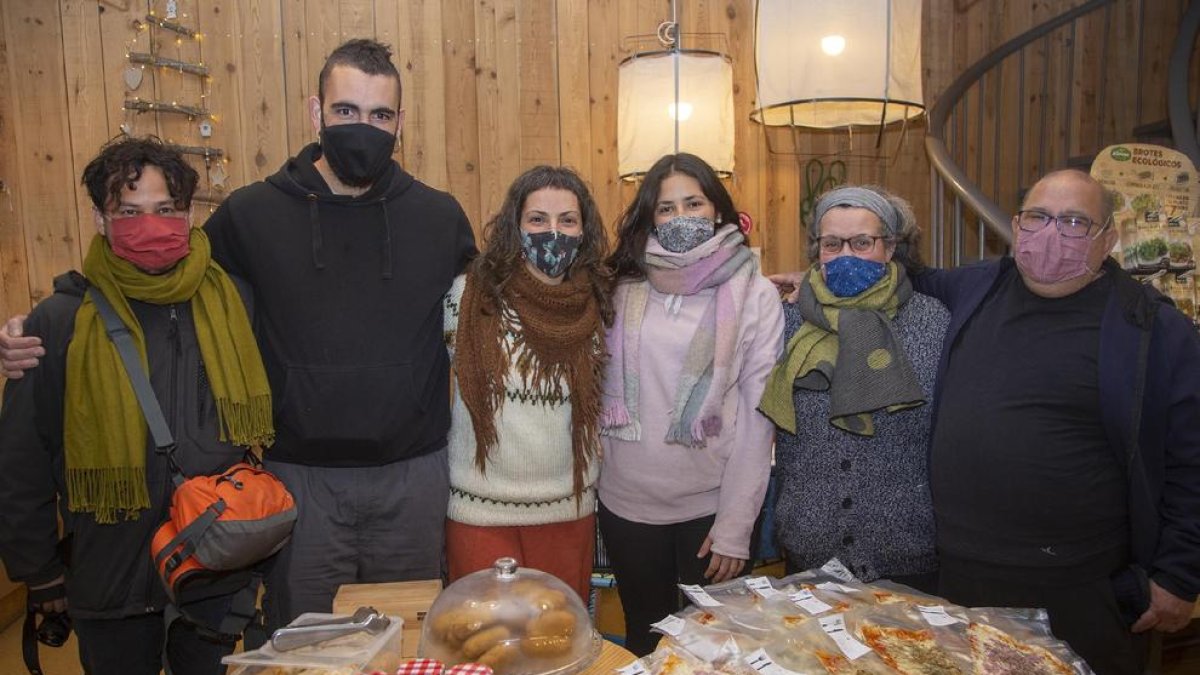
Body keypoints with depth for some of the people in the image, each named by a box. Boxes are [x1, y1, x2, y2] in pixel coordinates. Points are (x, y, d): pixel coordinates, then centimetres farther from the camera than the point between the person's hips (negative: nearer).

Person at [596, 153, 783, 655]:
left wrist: (736, 527, -9)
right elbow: (604, 391, 7)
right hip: (626, 504, 2)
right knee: (643, 642, 18)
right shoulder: (624, 290, 2)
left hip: (711, 507, -2)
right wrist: (595, 480, -2)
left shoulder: (755, 295, -7)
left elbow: (758, 416, -8)